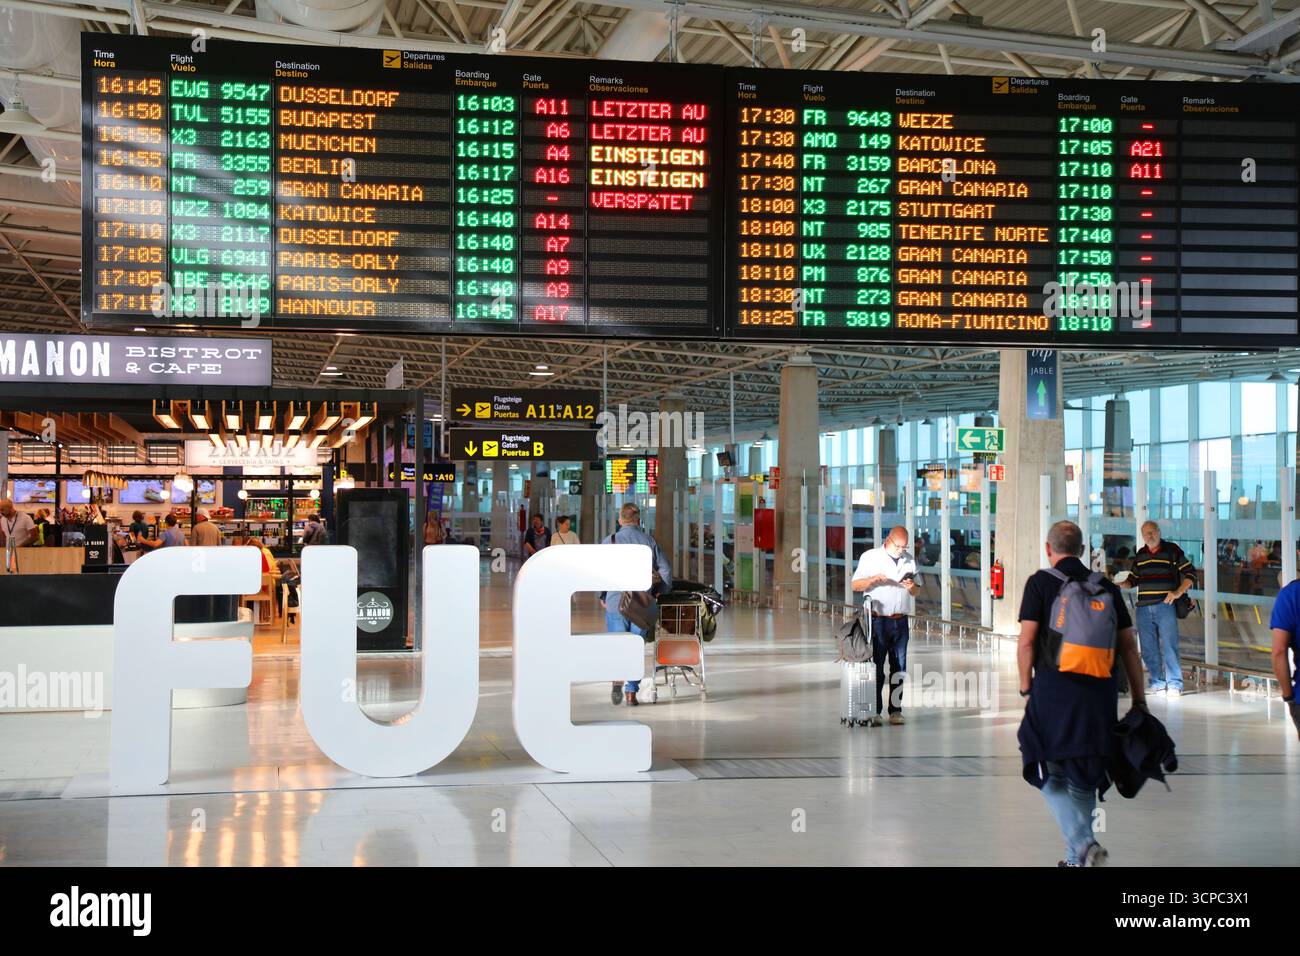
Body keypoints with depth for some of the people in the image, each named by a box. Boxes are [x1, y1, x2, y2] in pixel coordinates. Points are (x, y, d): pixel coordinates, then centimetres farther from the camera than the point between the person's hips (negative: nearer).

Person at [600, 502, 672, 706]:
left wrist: (601, 597, 8)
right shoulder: (649, 541, 4)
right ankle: (631, 692, 9)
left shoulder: (610, 541, -2)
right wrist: (658, 591, 19)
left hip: (616, 603, -2)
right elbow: (666, 571, 5)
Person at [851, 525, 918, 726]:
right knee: (876, 667, -6)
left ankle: (895, 711, 9)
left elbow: (915, 593, 19)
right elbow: (855, 585, -1)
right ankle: (875, 712, -4)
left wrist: (911, 587, -4)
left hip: (900, 621, 4)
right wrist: (873, 579, -18)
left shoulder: (909, 560, 15)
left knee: (899, 668, 4)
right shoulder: (870, 557, 2)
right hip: (878, 621, -4)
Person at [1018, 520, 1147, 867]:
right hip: (1099, 694, 4)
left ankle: (1083, 845, -15)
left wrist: (1026, 688, 4)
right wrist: (1139, 699, 13)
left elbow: (1026, 642, -6)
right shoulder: (1106, 587, 10)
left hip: (1053, 690, -4)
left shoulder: (1040, 582, -1)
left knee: (1052, 775, 4)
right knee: (1083, 778, 15)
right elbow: (1128, 646, 9)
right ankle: (1077, 857, 22)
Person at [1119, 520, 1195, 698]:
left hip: (1165, 605, -5)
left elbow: (1191, 574, 1)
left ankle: (1174, 684, -1)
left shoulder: (1172, 550, 0)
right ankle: (1157, 683, 14)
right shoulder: (1140, 555, 15)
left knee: (1169, 646, -7)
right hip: (1143, 608, 5)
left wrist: (1178, 593, -11)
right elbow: (1133, 579, 23)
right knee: (1148, 649, 5)